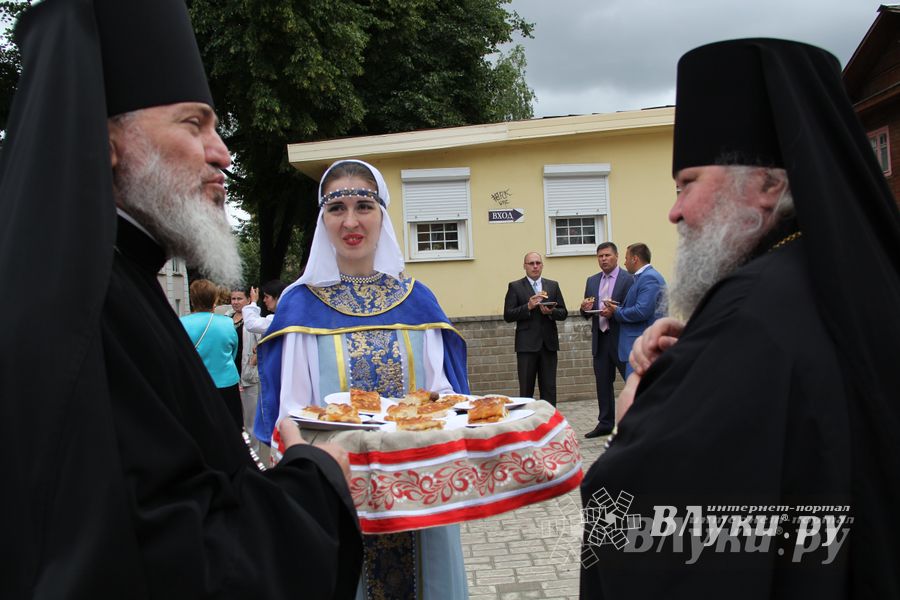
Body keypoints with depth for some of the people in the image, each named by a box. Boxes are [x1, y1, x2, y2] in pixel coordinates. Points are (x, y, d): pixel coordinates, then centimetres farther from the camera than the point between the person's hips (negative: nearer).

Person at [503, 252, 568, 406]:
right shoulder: (515, 286, 3)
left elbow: (563, 313, 9)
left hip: (548, 343, 3)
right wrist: (528, 306, -16)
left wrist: (551, 311, -12)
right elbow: (508, 316, -4)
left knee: (549, 388, 6)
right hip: (526, 344, -3)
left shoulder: (553, 285, 12)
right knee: (526, 389, 1)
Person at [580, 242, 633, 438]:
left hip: (620, 338, -6)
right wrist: (585, 308, -8)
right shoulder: (592, 281, 14)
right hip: (600, 338, 6)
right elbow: (586, 314, 15)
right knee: (603, 383, 10)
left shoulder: (628, 279, -4)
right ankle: (605, 423, 19)